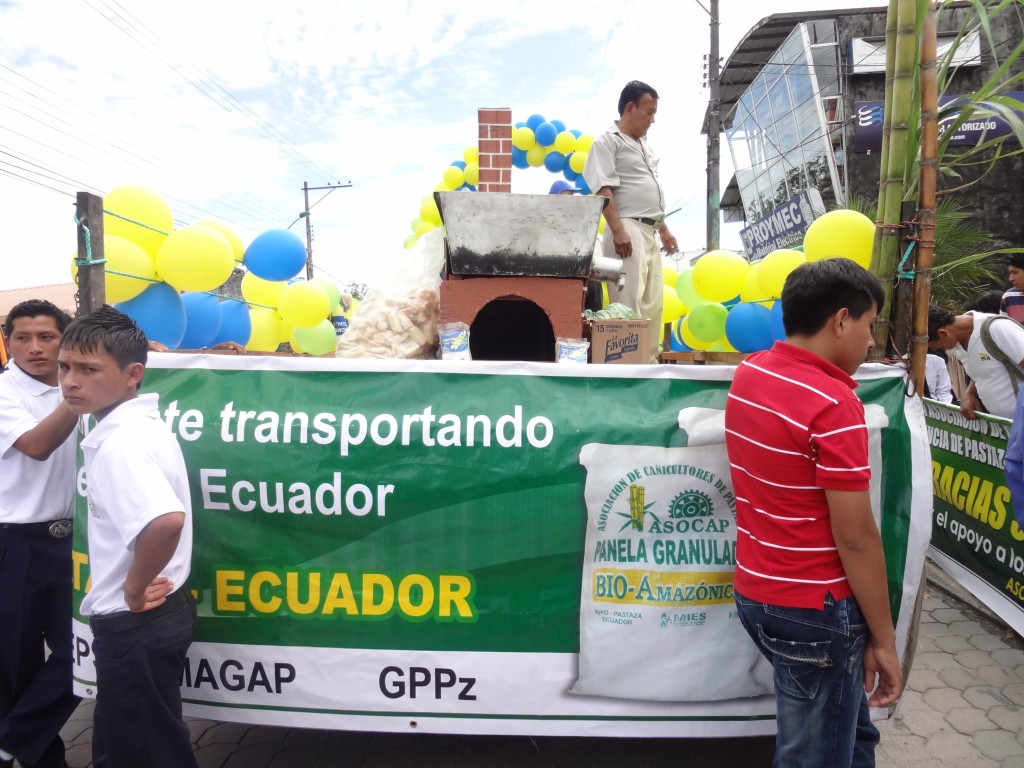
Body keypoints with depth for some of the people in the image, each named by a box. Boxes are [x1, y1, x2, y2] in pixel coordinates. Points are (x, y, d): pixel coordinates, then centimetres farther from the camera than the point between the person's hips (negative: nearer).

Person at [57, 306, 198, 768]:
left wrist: (134, 589, -25)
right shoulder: (140, 425, 4)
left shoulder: (119, 442, -26)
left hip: (136, 623, -9)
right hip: (153, 615, 9)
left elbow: (166, 520, -43)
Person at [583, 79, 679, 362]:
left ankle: (648, 360, 15)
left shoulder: (643, 144, 22)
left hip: (649, 232, 9)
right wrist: (618, 231, -23)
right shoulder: (608, 141, -4)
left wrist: (663, 229, 24)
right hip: (628, 230, -9)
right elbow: (604, 190, -14)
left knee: (652, 302, 8)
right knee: (629, 301, -12)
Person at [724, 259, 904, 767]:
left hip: (755, 591, 8)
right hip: (815, 609, -8)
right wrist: (883, 638, -9)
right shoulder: (834, 403, -22)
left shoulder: (747, 375, 2)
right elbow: (856, 538, -19)